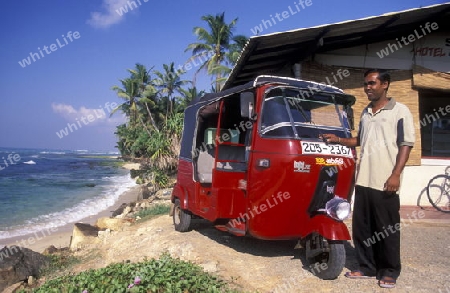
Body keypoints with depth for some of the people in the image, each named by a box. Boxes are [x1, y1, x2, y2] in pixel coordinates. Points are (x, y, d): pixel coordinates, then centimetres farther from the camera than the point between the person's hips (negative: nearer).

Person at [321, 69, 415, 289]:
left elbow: (406, 145, -6)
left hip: (385, 181, -6)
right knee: (361, 227, 9)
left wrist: (396, 174, -14)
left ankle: (389, 271, 19)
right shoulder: (365, 113, 17)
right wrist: (338, 140, 11)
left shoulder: (400, 111, -1)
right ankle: (367, 267, 23)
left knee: (387, 229, 4)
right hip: (363, 179, 6)